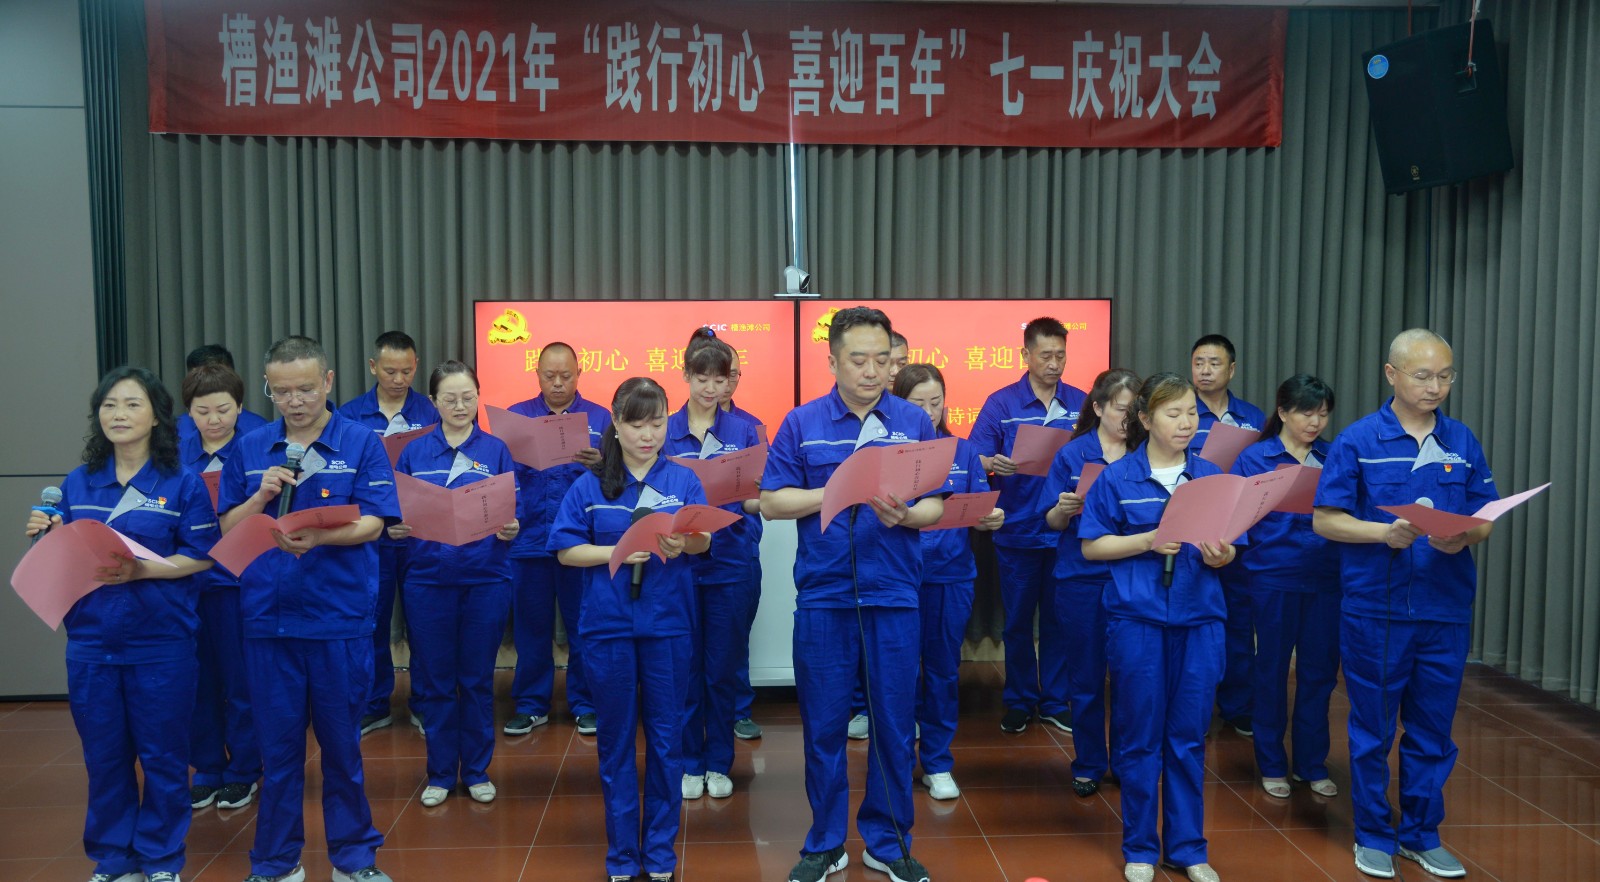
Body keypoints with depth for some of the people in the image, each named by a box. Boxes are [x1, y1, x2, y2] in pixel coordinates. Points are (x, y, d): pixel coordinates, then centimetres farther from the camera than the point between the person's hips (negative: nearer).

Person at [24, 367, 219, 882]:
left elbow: (201, 557, -7)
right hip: (90, 642, 4)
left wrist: (141, 570, -20)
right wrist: (48, 538, -7)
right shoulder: (78, 484, 8)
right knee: (104, 756, 12)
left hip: (161, 642, -3)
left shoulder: (183, 483, -4)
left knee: (162, 756, 6)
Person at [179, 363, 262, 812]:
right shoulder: (176, 454, 5)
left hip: (237, 578, -3)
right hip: (186, 579, 4)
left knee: (240, 679, 6)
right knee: (198, 679, 11)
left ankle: (243, 771, 20)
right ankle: (208, 770, 26)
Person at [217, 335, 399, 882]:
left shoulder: (361, 443, -3)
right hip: (268, 616, 2)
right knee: (278, 745, 10)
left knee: (341, 742, 8)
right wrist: (263, 494, -11)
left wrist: (316, 536, -27)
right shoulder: (250, 449, 7)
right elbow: (229, 528, 8)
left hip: (341, 617, -2)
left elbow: (371, 524, -9)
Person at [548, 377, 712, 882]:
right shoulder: (589, 486, 2)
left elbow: (704, 541, -8)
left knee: (666, 738, 7)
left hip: (667, 625, 0)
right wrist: (618, 552, -17)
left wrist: (683, 543, -31)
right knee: (615, 740, 8)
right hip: (608, 626, 0)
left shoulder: (683, 481, 2)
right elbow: (567, 551, -1)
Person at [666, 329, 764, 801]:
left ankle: (719, 763, 21)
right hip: (678, 560, 0)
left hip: (731, 560, 0)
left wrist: (744, 498, -20)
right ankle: (689, 763, 21)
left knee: (723, 667, 7)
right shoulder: (665, 431, 2)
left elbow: (758, 501, 3)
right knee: (686, 665, 7)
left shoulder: (744, 430, 3)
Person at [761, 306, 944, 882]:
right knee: (823, 725, 9)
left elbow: (938, 506, 2)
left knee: (893, 723, 8)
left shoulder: (914, 422, 2)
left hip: (893, 597, 1)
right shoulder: (802, 424, 1)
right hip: (822, 597, 0)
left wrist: (905, 515, -20)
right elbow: (772, 502, -2)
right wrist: (836, 493, -15)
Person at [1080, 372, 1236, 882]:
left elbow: (1228, 550, 9)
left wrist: (1219, 554, -14)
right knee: (1140, 738, 6)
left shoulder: (1210, 475, 6)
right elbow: (1092, 547, -2)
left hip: (1199, 618, 2)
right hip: (1137, 617, -2)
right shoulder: (1118, 477, -1)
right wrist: (1148, 540, -15)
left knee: (1189, 738, 9)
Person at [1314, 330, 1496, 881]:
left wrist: (1463, 536, -14)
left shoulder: (1463, 442, 7)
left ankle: (1422, 835, 27)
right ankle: (1373, 835, 22)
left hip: (1445, 609, 3)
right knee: (1373, 726, 7)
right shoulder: (1357, 441, -4)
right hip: (1374, 606, -3)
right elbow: (1325, 520, -5)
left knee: (1433, 728, 11)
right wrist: (1385, 532, -20)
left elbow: (1483, 521, 9)